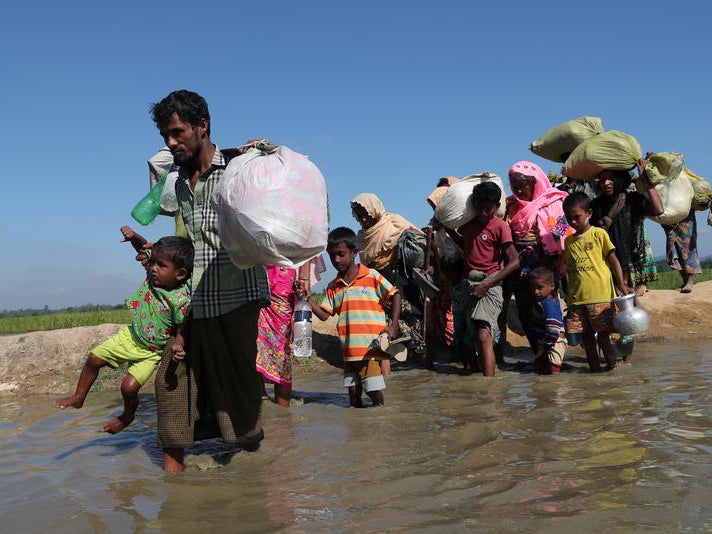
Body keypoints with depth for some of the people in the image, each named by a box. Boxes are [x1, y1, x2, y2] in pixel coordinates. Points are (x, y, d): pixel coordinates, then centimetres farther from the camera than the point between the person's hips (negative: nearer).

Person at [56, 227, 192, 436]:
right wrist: (134, 237, -18)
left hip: (151, 352, -6)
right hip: (131, 336, 6)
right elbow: (143, 247, 1)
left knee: (129, 386, -14)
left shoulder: (181, 301, -31)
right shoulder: (153, 274, -15)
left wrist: (178, 343, -40)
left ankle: (127, 417, 20)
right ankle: (79, 397, 33)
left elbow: (182, 330, -21)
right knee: (94, 359, 8)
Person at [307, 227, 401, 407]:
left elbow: (395, 296, -1)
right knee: (353, 394, 13)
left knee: (375, 393, -4)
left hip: (372, 348, -5)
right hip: (349, 351, 5)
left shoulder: (372, 276, -3)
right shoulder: (333, 287, 11)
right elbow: (324, 314, 8)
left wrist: (393, 326, -9)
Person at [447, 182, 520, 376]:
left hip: (489, 286, -6)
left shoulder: (500, 226, -5)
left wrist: (487, 284, -16)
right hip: (469, 284, 7)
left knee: (484, 336, -20)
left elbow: (514, 262, -9)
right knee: (477, 337, 12)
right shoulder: (468, 223, 13)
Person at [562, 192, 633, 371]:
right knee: (587, 337, 9)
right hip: (577, 297, 4)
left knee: (603, 335, -3)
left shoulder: (599, 234, 1)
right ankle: (595, 370, 19)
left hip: (600, 296, -4)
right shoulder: (568, 241, 13)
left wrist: (621, 284, -11)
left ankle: (613, 368, 9)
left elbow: (613, 259, -2)